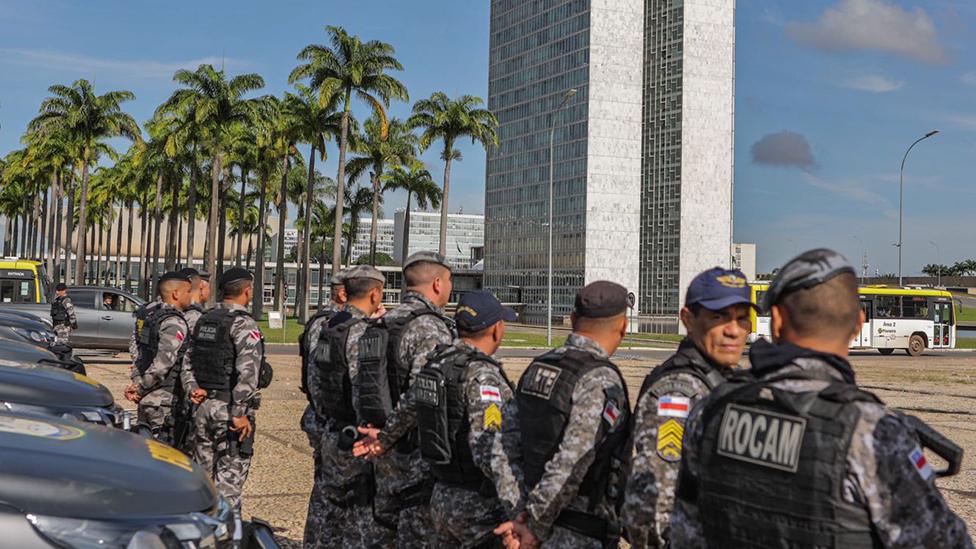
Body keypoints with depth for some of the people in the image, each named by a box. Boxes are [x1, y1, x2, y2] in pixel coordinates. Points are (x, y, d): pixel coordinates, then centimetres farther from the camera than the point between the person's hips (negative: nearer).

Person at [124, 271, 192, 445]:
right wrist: (140, 388, -13)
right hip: (163, 399, -9)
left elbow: (137, 351, 14)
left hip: (146, 397, 9)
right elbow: (163, 362, -22)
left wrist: (137, 382, 9)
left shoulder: (149, 315, 12)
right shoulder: (175, 323, -17)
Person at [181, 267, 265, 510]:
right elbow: (247, 371, -23)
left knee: (202, 474, 17)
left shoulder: (204, 320, 12)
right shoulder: (244, 324, -13)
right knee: (229, 480, -3)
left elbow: (188, 361, 11)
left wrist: (192, 389, 1)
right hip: (229, 409, -8)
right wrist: (240, 413, -21)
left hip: (203, 407, 8)